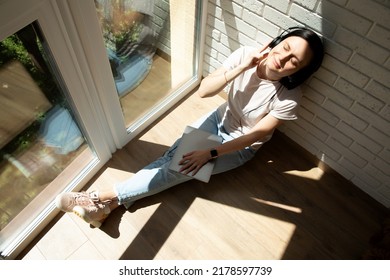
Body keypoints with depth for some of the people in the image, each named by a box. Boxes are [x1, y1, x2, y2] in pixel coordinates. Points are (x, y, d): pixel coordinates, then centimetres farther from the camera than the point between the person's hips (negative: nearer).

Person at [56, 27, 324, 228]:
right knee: (171, 156, -13)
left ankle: (108, 199, -9)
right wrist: (241, 69, -33)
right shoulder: (245, 54, -19)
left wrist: (210, 153, -22)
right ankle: (105, 203, -10)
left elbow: (256, 134, -21)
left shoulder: (289, 97, -27)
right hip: (220, 118, 4)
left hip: (241, 146, -3)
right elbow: (203, 90, -19)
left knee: (180, 168, -16)